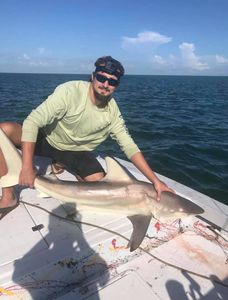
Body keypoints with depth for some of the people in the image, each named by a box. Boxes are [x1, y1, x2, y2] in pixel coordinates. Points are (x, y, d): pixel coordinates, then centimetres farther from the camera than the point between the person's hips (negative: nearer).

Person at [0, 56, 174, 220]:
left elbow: (129, 147, -14)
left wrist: (155, 180, -21)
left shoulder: (112, 111, -15)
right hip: (47, 139, -2)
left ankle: (63, 164, 12)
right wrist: (27, 168, -34)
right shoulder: (70, 91, -26)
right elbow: (32, 122, -28)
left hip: (76, 151, 3)